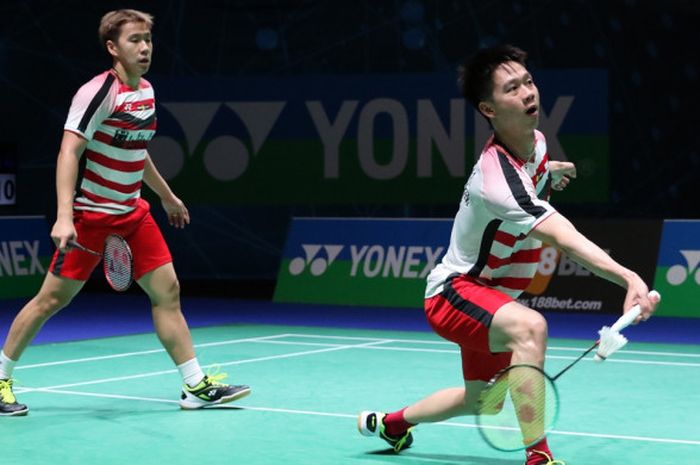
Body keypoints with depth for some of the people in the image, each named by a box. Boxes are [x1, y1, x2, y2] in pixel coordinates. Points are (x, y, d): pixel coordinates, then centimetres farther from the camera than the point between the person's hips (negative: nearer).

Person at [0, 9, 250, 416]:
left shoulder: (146, 92, 8)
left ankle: (197, 386, 3)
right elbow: (69, 152, -24)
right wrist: (64, 217, -34)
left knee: (167, 290, 0)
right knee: (54, 298, -1)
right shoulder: (98, 92, -17)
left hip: (133, 211, 7)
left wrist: (167, 196, 31)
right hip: (90, 212, -7)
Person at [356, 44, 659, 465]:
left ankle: (390, 423, 52)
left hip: (487, 294, 10)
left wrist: (549, 172, 6)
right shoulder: (497, 178, -35)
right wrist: (630, 278, -58)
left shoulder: (536, 142, -5)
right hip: (454, 291, -9)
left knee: (479, 400, 26)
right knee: (530, 326, -40)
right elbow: (566, 238, -48)